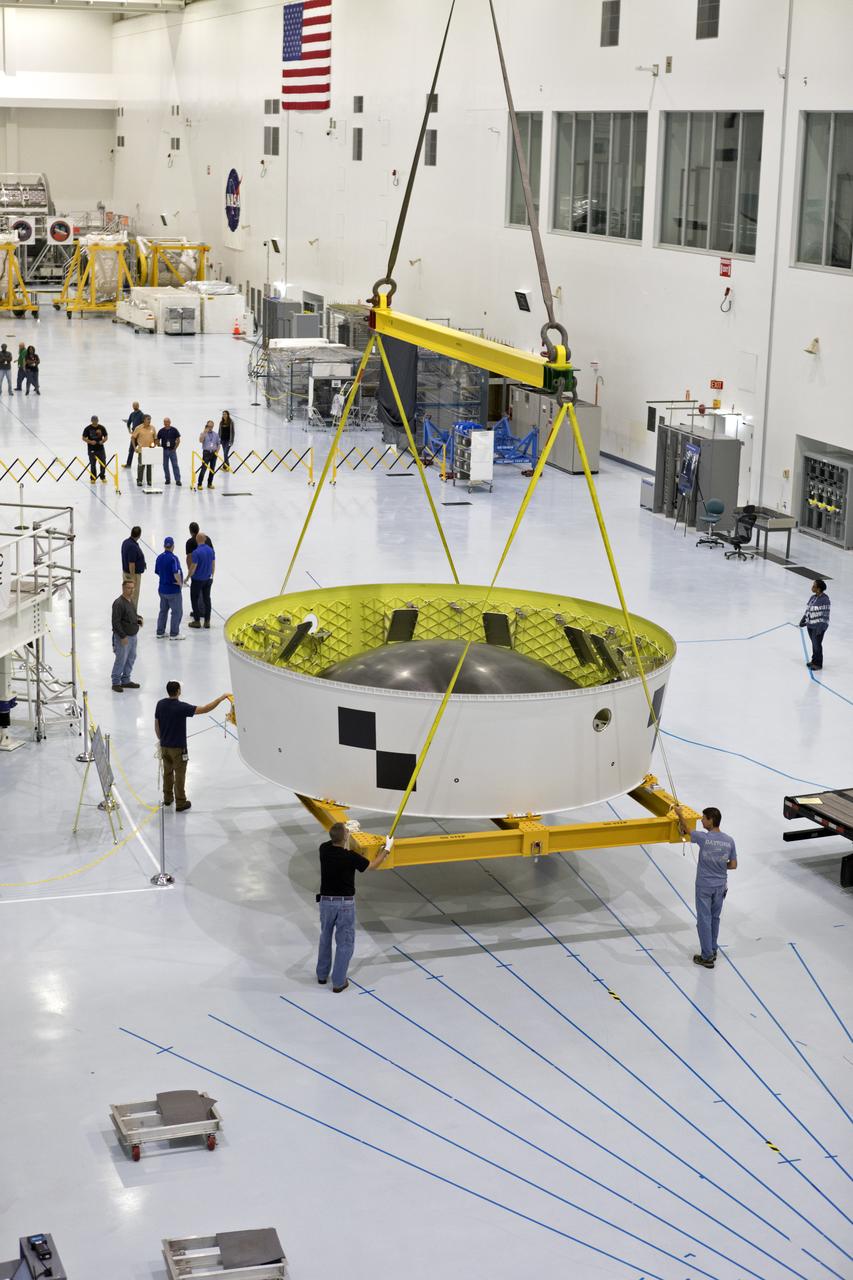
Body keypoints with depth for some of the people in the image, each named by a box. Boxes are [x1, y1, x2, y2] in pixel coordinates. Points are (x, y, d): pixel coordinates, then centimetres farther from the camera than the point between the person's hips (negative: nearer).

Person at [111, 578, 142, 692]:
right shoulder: (119, 603, -20)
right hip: (123, 637, -9)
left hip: (133, 635, 9)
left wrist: (138, 619, 3)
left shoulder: (131, 600, 8)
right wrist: (123, 636, -21)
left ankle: (125, 680, 28)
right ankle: (116, 683, 9)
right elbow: (116, 622, -21)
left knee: (131, 658, 16)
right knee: (121, 660, -3)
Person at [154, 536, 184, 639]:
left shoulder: (159, 557, 2)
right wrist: (180, 583, -12)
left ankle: (160, 632, 24)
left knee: (163, 610, 19)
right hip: (173, 590, -7)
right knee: (177, 612, 5)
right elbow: (176, 574, -29)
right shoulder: (173, 558, -21)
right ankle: (173, 634, 7)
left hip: (162, 589, 7)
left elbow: (157, 572, 11)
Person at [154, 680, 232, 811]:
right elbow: (205, 709, -26)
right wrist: (221, 698, -19)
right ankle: (180, 803, 11)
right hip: (178, 747, -6)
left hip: (164, 745, 6)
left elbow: (156, 725, 6)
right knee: (179, 775, 5)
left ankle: (167, 797, 33)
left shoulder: (160, 704, -5)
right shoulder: (181, 707, -24)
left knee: (167, 772, 21)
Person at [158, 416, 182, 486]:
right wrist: (160, 448, -3)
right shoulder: (161, 431, 2)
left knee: (175, 465, -6)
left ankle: (178, 480, -7)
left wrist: (175, 448, -4)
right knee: (165, 465, 6)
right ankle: (167, 479, 16)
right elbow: (157, 441, 8)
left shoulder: (174, 430, -2)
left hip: (172, 450, -2)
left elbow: (178, 440, 2)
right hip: (164, 450, 2)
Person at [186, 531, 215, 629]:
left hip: (197, 580, -5)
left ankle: (197, 621, 9)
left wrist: (188, 578, -5)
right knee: (206, 599, 11)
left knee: (194, 599, 8)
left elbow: (193, 567, -19)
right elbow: (213, 565, 6)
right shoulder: (211, 550, -2)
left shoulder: (196, 552, -21)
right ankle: (207, 621, 12)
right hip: (208, 579, 5)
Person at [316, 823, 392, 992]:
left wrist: (346, 832, 32)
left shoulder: (324, 849, -8)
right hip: (345, 903, -4)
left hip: (326, 901, 4)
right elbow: (373, 866, -2)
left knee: (325, 938, 23)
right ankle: (338, 982, 7)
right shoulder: (351, 856, -20)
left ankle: (322, 975, 33)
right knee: (345, 942, 7)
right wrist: (387, 849, 10)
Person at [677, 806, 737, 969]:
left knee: (704, 920, 2)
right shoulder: (729, 841, -6)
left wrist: (679, 814, 18)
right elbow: (733, 865, 1)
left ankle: (707, 956, 5)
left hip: (704, 886, -4)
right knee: (715, 918, 19)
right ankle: (713, 950, 30)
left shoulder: (704, 838, -18)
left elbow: (686, 830, 1)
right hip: (720, 886, 4)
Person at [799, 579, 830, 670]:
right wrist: (803, 620, 13)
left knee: (817, 644, 5)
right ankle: (814, 661, 33)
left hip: (818, 626, -7)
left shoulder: (824, 599, -20)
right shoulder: (813, 597, 3)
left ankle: (818, 664, 19)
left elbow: (825, 614, -19)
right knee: (814, 643, 19)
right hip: (810, 625, 7)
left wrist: (821, 627, -20)